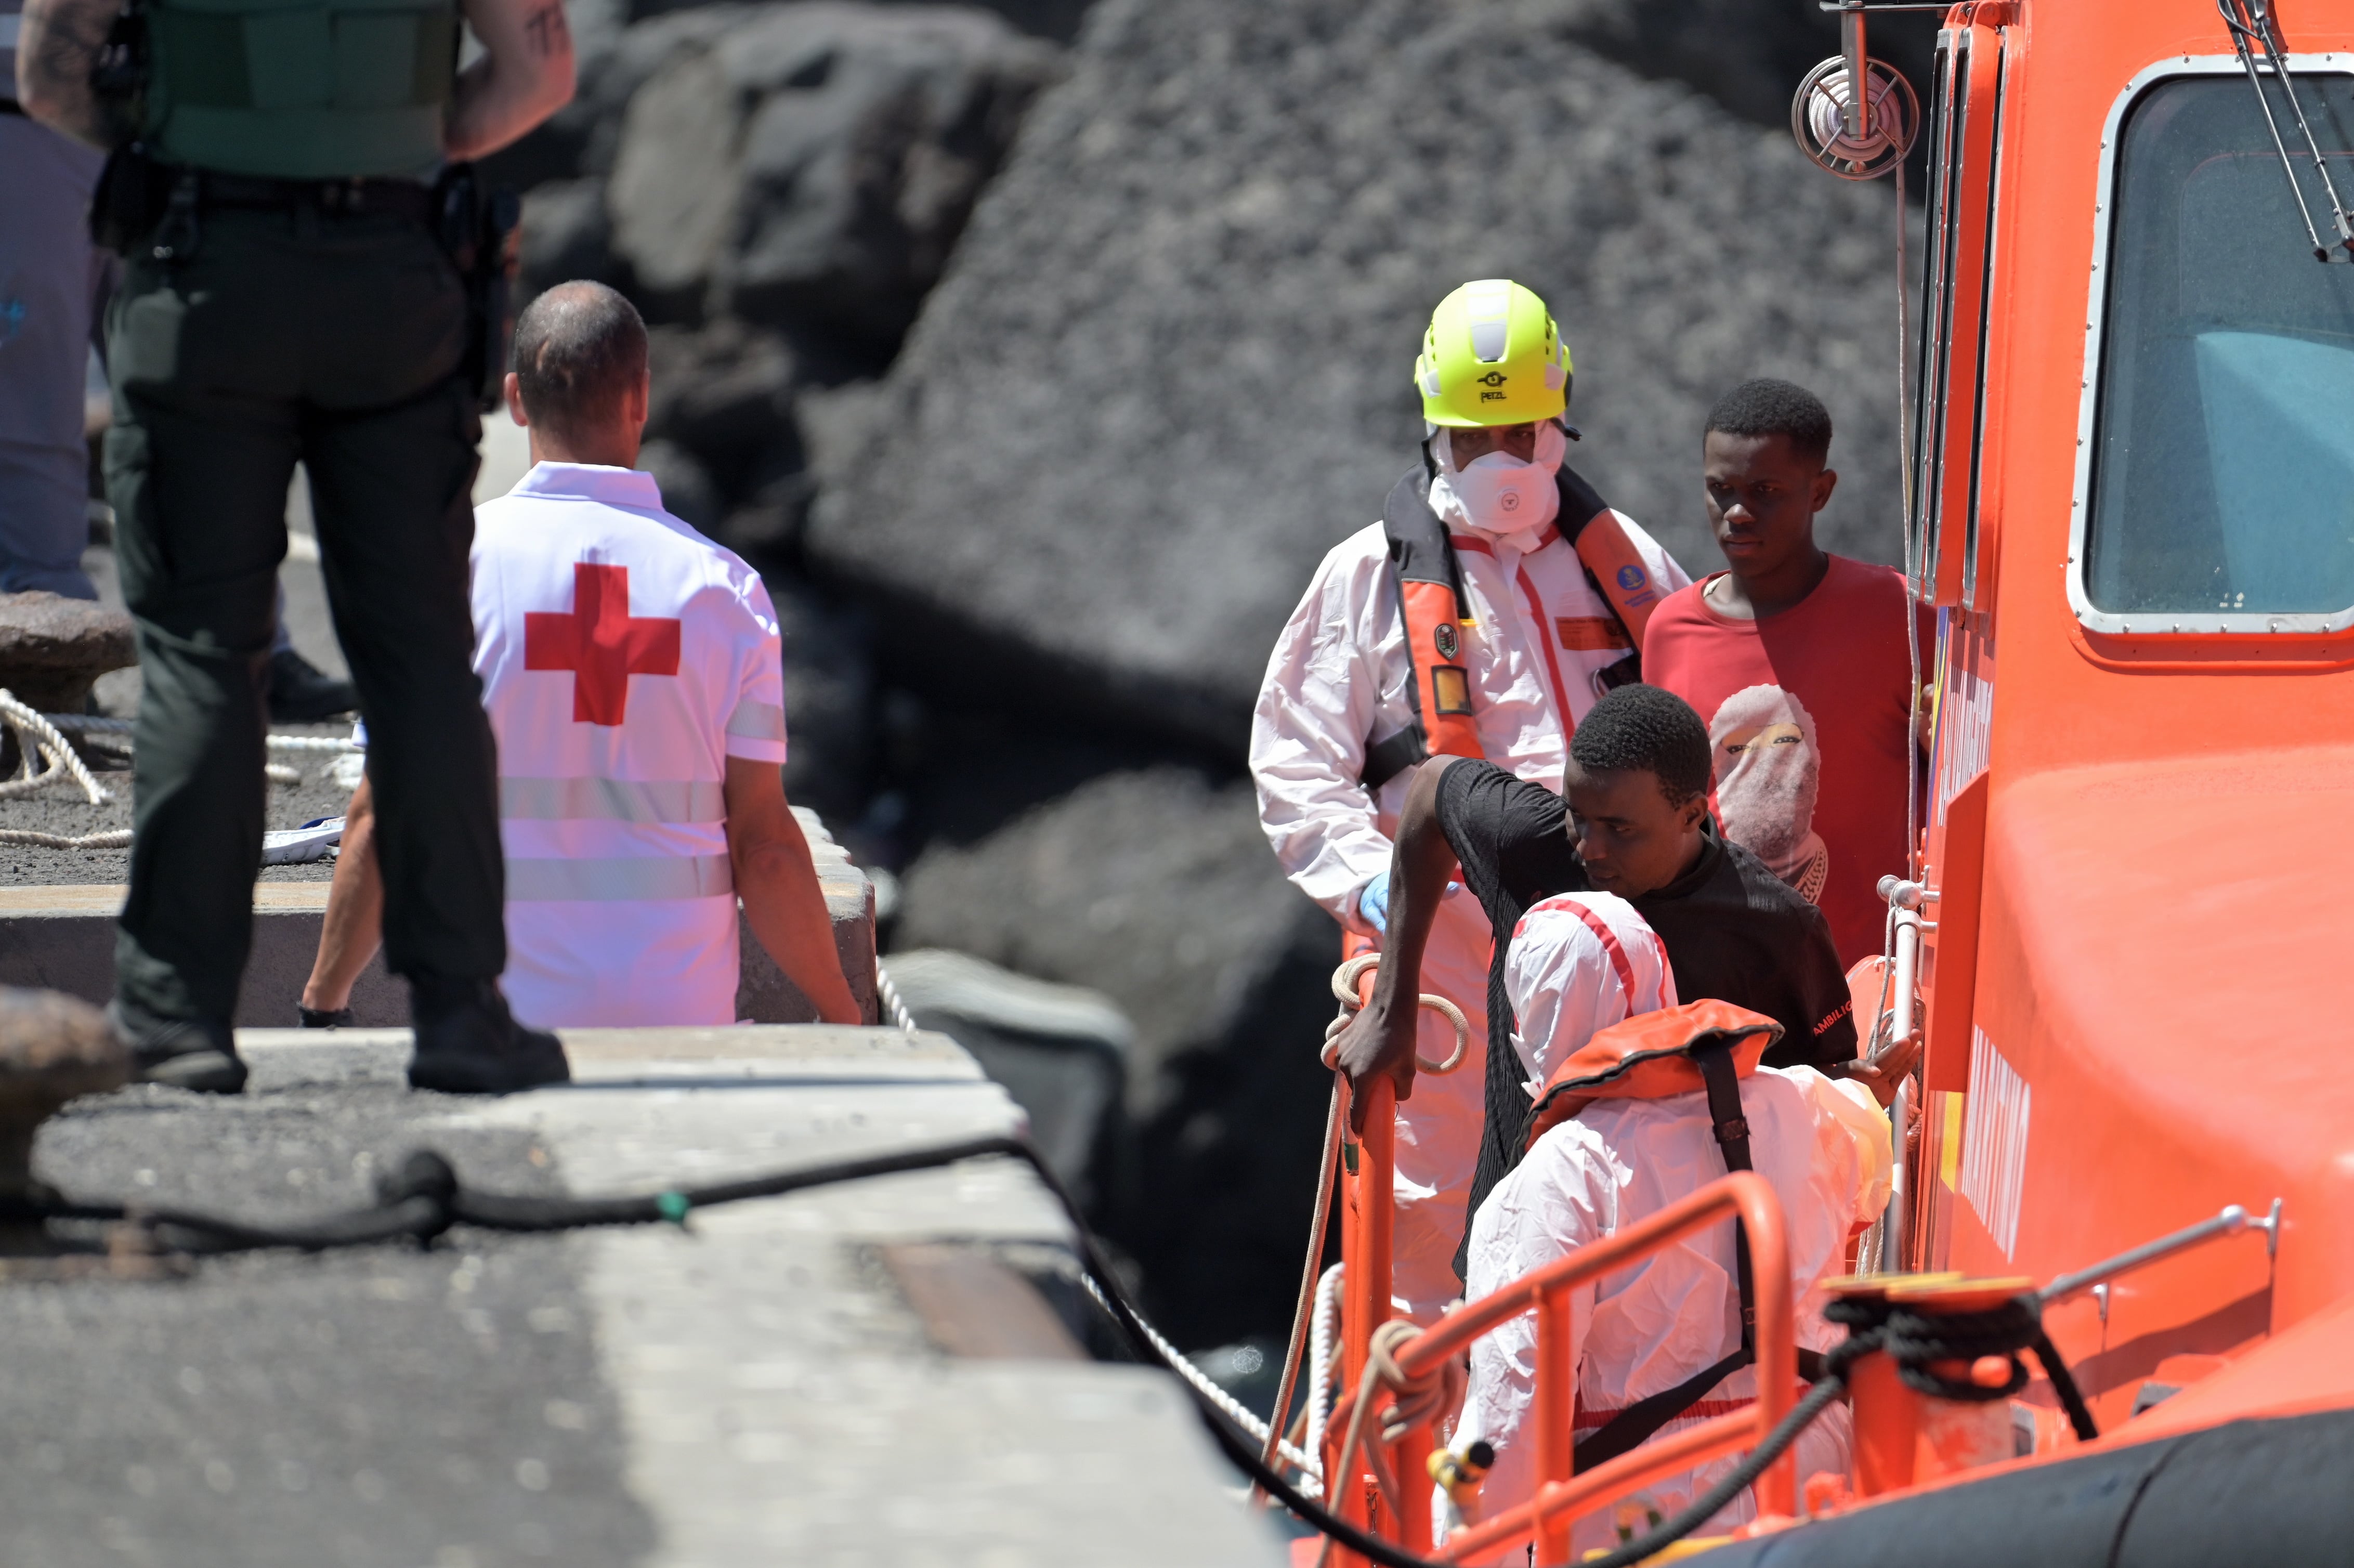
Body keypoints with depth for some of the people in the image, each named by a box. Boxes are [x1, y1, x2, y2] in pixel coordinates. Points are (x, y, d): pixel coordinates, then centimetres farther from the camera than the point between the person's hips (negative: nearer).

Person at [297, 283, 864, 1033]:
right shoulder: (724, 585, 4)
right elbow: (764, 847, 4)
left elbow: (381, 820, 0)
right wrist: (843, 1019, 16)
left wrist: (322, 1003, 10)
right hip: (682, 1019, 1)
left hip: (499, 1014, -1)